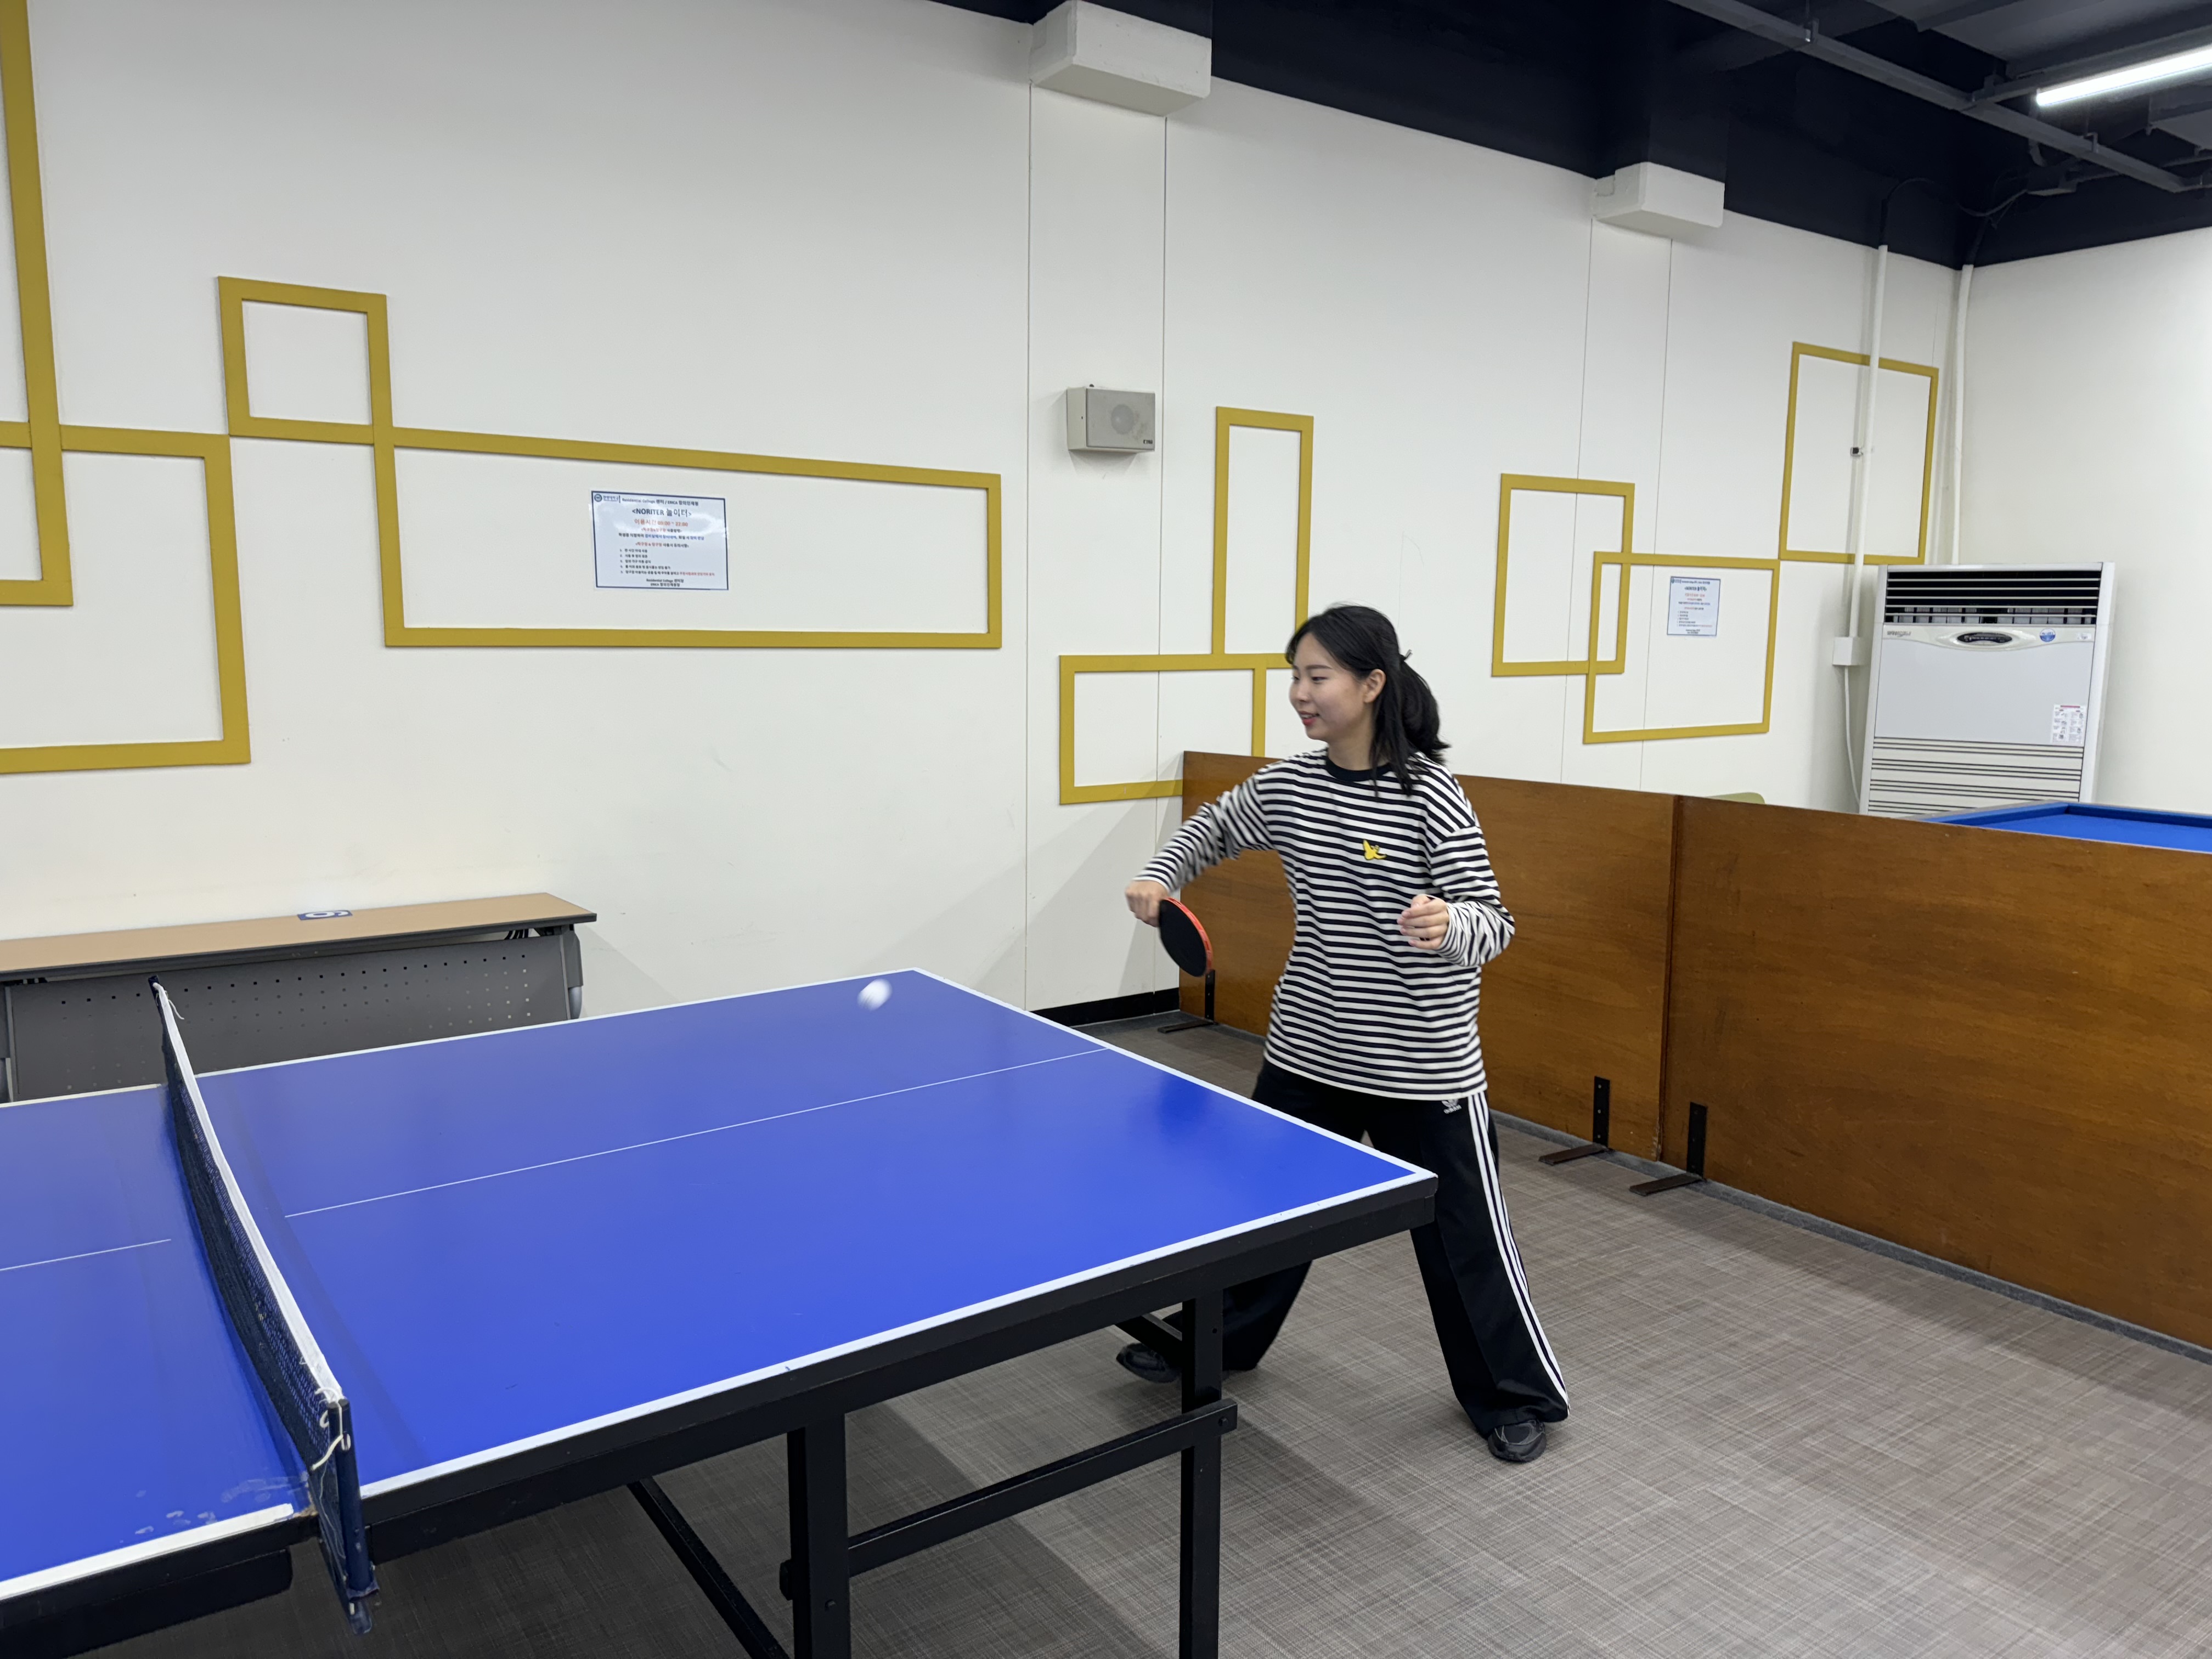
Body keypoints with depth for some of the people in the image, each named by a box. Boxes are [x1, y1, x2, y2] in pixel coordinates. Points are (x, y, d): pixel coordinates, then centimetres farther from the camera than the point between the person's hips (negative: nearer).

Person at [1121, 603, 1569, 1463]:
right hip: (1309, 1049, 5)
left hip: (1423, 1065, -5)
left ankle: (1512, 1398, 30)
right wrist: (1160, 877, 2)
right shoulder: (1286, 786, -2)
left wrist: (1447, 925, -40)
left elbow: (1494, 924, -18)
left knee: (1464, 1233, 8)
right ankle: (1213, 1343, 41)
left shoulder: (1430, 796, -17)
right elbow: (1212, 827, 18)